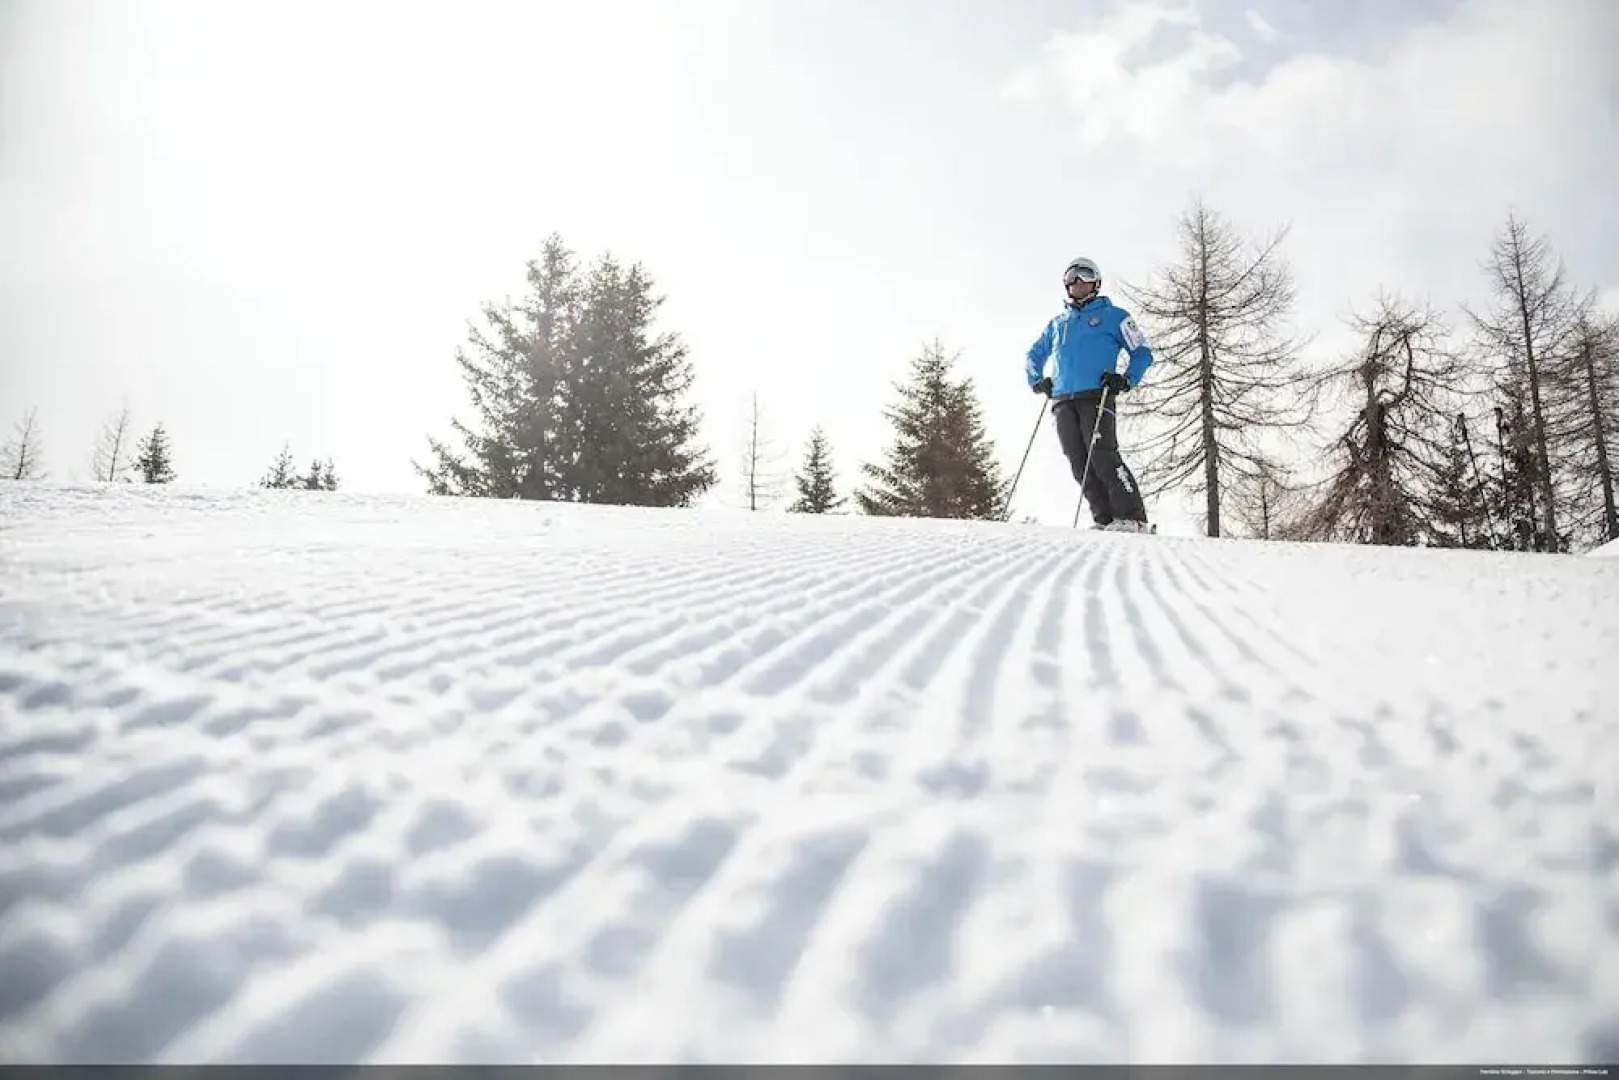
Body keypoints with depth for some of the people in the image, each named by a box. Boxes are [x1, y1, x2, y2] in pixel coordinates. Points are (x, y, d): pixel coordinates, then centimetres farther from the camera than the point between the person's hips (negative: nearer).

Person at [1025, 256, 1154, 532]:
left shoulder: (1112, 315, 13)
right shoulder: (1057, 323, 26)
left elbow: (1142, 352, 10)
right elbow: (1034, 355, 38)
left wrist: (1126, 380, -6)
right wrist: (1037, 381, 18)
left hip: (1097, 396, -5)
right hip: (1063, 401, 5)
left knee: (1103, 457, -20)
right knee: (1080, 465, -5)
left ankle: (1133, 518, -21)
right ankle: (1105, 520, -6)